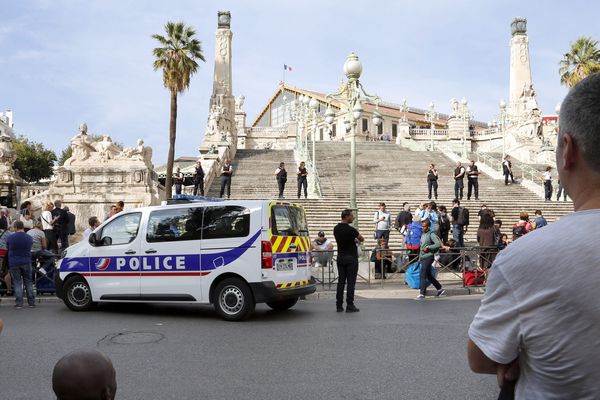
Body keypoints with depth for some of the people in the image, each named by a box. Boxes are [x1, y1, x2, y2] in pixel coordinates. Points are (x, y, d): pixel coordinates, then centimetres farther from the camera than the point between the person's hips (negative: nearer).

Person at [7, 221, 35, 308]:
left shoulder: (10, 237, -6)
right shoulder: (29, 238, 0)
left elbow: (8, 249, 7)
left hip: (14, 263, -2)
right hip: (26, 262, 2)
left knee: (17, 283, 2)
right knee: (28, 282, 9)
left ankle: (19, 303, 0)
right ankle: (31, 302, 9)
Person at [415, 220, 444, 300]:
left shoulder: (431, 234, -10)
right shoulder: (423, 234, 16)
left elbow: (438, 244, -21)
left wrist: (428, 248, -20)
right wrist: (420, 256, 22)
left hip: (428, 257, -9)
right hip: (423, 258, 9)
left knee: (422, 275, -13)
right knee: (428, 275, 16)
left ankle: (422, 294, -12)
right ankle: (440, 289, 29)